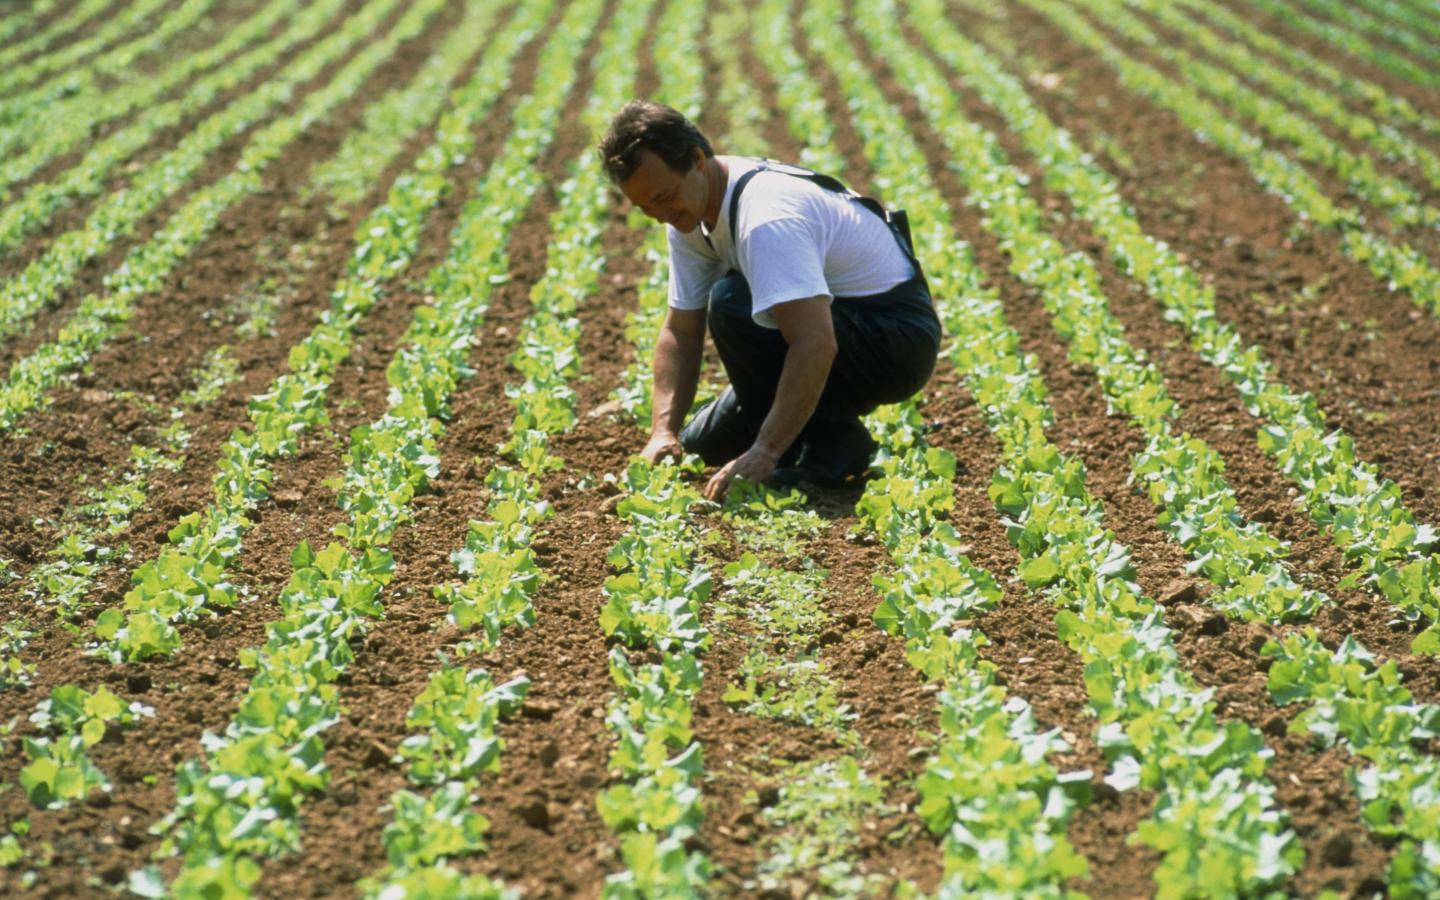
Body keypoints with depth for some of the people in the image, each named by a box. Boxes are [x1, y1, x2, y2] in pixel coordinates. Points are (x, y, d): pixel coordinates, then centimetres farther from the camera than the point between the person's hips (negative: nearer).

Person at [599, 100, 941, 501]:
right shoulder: (688, 213, -2)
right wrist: (663, 431, -9)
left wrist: (764, 453, -42)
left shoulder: (764, 216, -32)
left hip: (898, 338, -9)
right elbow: (680, 331, 3)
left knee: (733, 303, -31)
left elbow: (815, 345, -41)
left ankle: (831, 445, -18)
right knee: (702, 447, 8)